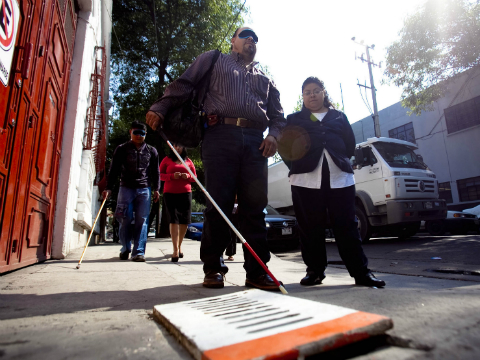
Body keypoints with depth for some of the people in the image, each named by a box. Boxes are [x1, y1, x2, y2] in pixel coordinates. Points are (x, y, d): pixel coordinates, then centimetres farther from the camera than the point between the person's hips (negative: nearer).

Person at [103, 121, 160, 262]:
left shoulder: (151, 151, 12)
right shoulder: (122, 149, 8)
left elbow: (155, 171, 14)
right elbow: (114, 170, 3)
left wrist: (156, 189, 8)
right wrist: (108, 188, -5)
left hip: (144, 189, 1)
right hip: (126, 188, 0)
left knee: (142, 220, -3)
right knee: (125, 220, 1)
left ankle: (139, 252, 0)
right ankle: (125, 249, 20)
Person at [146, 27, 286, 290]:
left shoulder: (264, 80, 33)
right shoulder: (213, 60, 23)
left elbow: (277, 114, 28)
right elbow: (183, 84, 10)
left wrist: (274, 134, 6)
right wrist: (160, 108, -6)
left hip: (255, 142, 4)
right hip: (220, 135, -3)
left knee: (254, 206, -3)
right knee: (218, 204, -8)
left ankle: (257, 271, 3)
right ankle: (213, 268, 5)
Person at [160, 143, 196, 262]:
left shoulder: (188, 161, 14)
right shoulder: (167, 159, 9)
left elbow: (195, 176, 17)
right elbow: (160, 175, 6)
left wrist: (188, 176, -5)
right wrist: (172, 176, -11)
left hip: (185, 193, 3)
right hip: (170, 193, -2)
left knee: (185, 220, 4)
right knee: (174, 219, -10)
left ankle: (179, 246, 26)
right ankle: (175, 250, -9)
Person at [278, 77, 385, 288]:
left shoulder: (339, 117, 23)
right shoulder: (294, 119, 19)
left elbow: (350, 144, 18)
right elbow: (285, 146, 10)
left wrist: (341, 161, 5)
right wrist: (295, 165, -5)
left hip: (340, 177, 1)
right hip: (306, 178, -1)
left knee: (346, 225, -1)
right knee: (311, 227, 0)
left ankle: (360, 272, 7)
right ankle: (315, 270, 12)